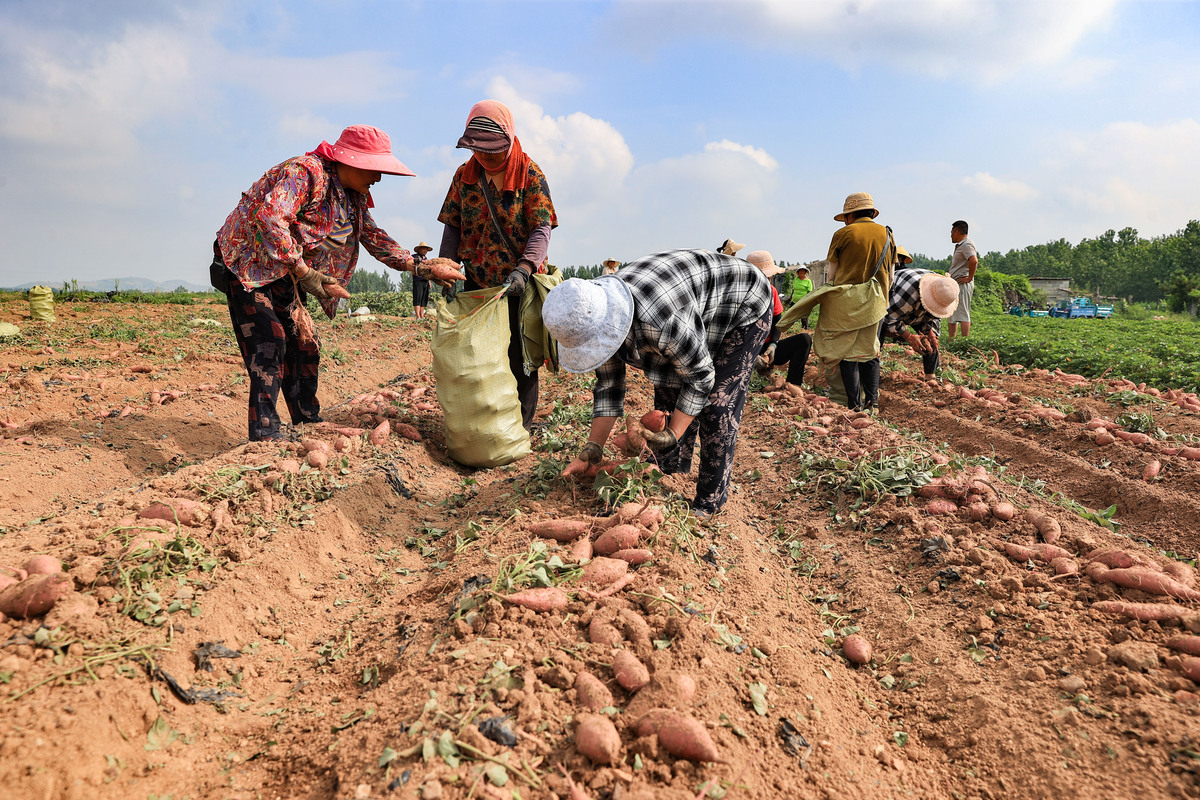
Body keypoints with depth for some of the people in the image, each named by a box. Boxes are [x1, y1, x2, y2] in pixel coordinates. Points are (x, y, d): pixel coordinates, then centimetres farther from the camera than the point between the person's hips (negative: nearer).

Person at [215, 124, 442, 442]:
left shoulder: (353, 196, 5)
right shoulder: (306, 172, -24)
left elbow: (374, 236, 11)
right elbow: (269, 217, -36)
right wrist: (304, 273, -38)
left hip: (286, 275, 9)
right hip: (250, 264, -9)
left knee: (304, 347, 9)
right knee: (269, 345, -18)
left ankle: (308, 424, 21)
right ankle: (265, 436, -16)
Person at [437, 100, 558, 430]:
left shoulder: (530, 174, -7)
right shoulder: (465, 175, 4)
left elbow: (542, 229, -14)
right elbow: (453, 226, 8)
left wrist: (523, 269, -29)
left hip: (520, 284, -4)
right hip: (477, 282, 4)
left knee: (519, 354, 2)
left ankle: (522, 424, 14)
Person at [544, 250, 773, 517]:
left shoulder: (661, 320, -44)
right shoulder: (594, 320, -18)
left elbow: (700, 377, -30)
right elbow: (608, 387, -9)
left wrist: (672, 436, -29)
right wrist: (592, 450, -13)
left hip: (743, 304, -7)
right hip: (698, 313, 8)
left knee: (717, 404, -13)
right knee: (668, 395, 3)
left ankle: (708, 504, -4)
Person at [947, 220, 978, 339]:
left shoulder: (967, 245, -13)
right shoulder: (959, 245, 19)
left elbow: (974, 261, -30)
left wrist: (969, 278, -21)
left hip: (963, 284, -11)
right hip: (954, 284, 11)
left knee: (963, 314, -12)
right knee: (951, 315, 13)